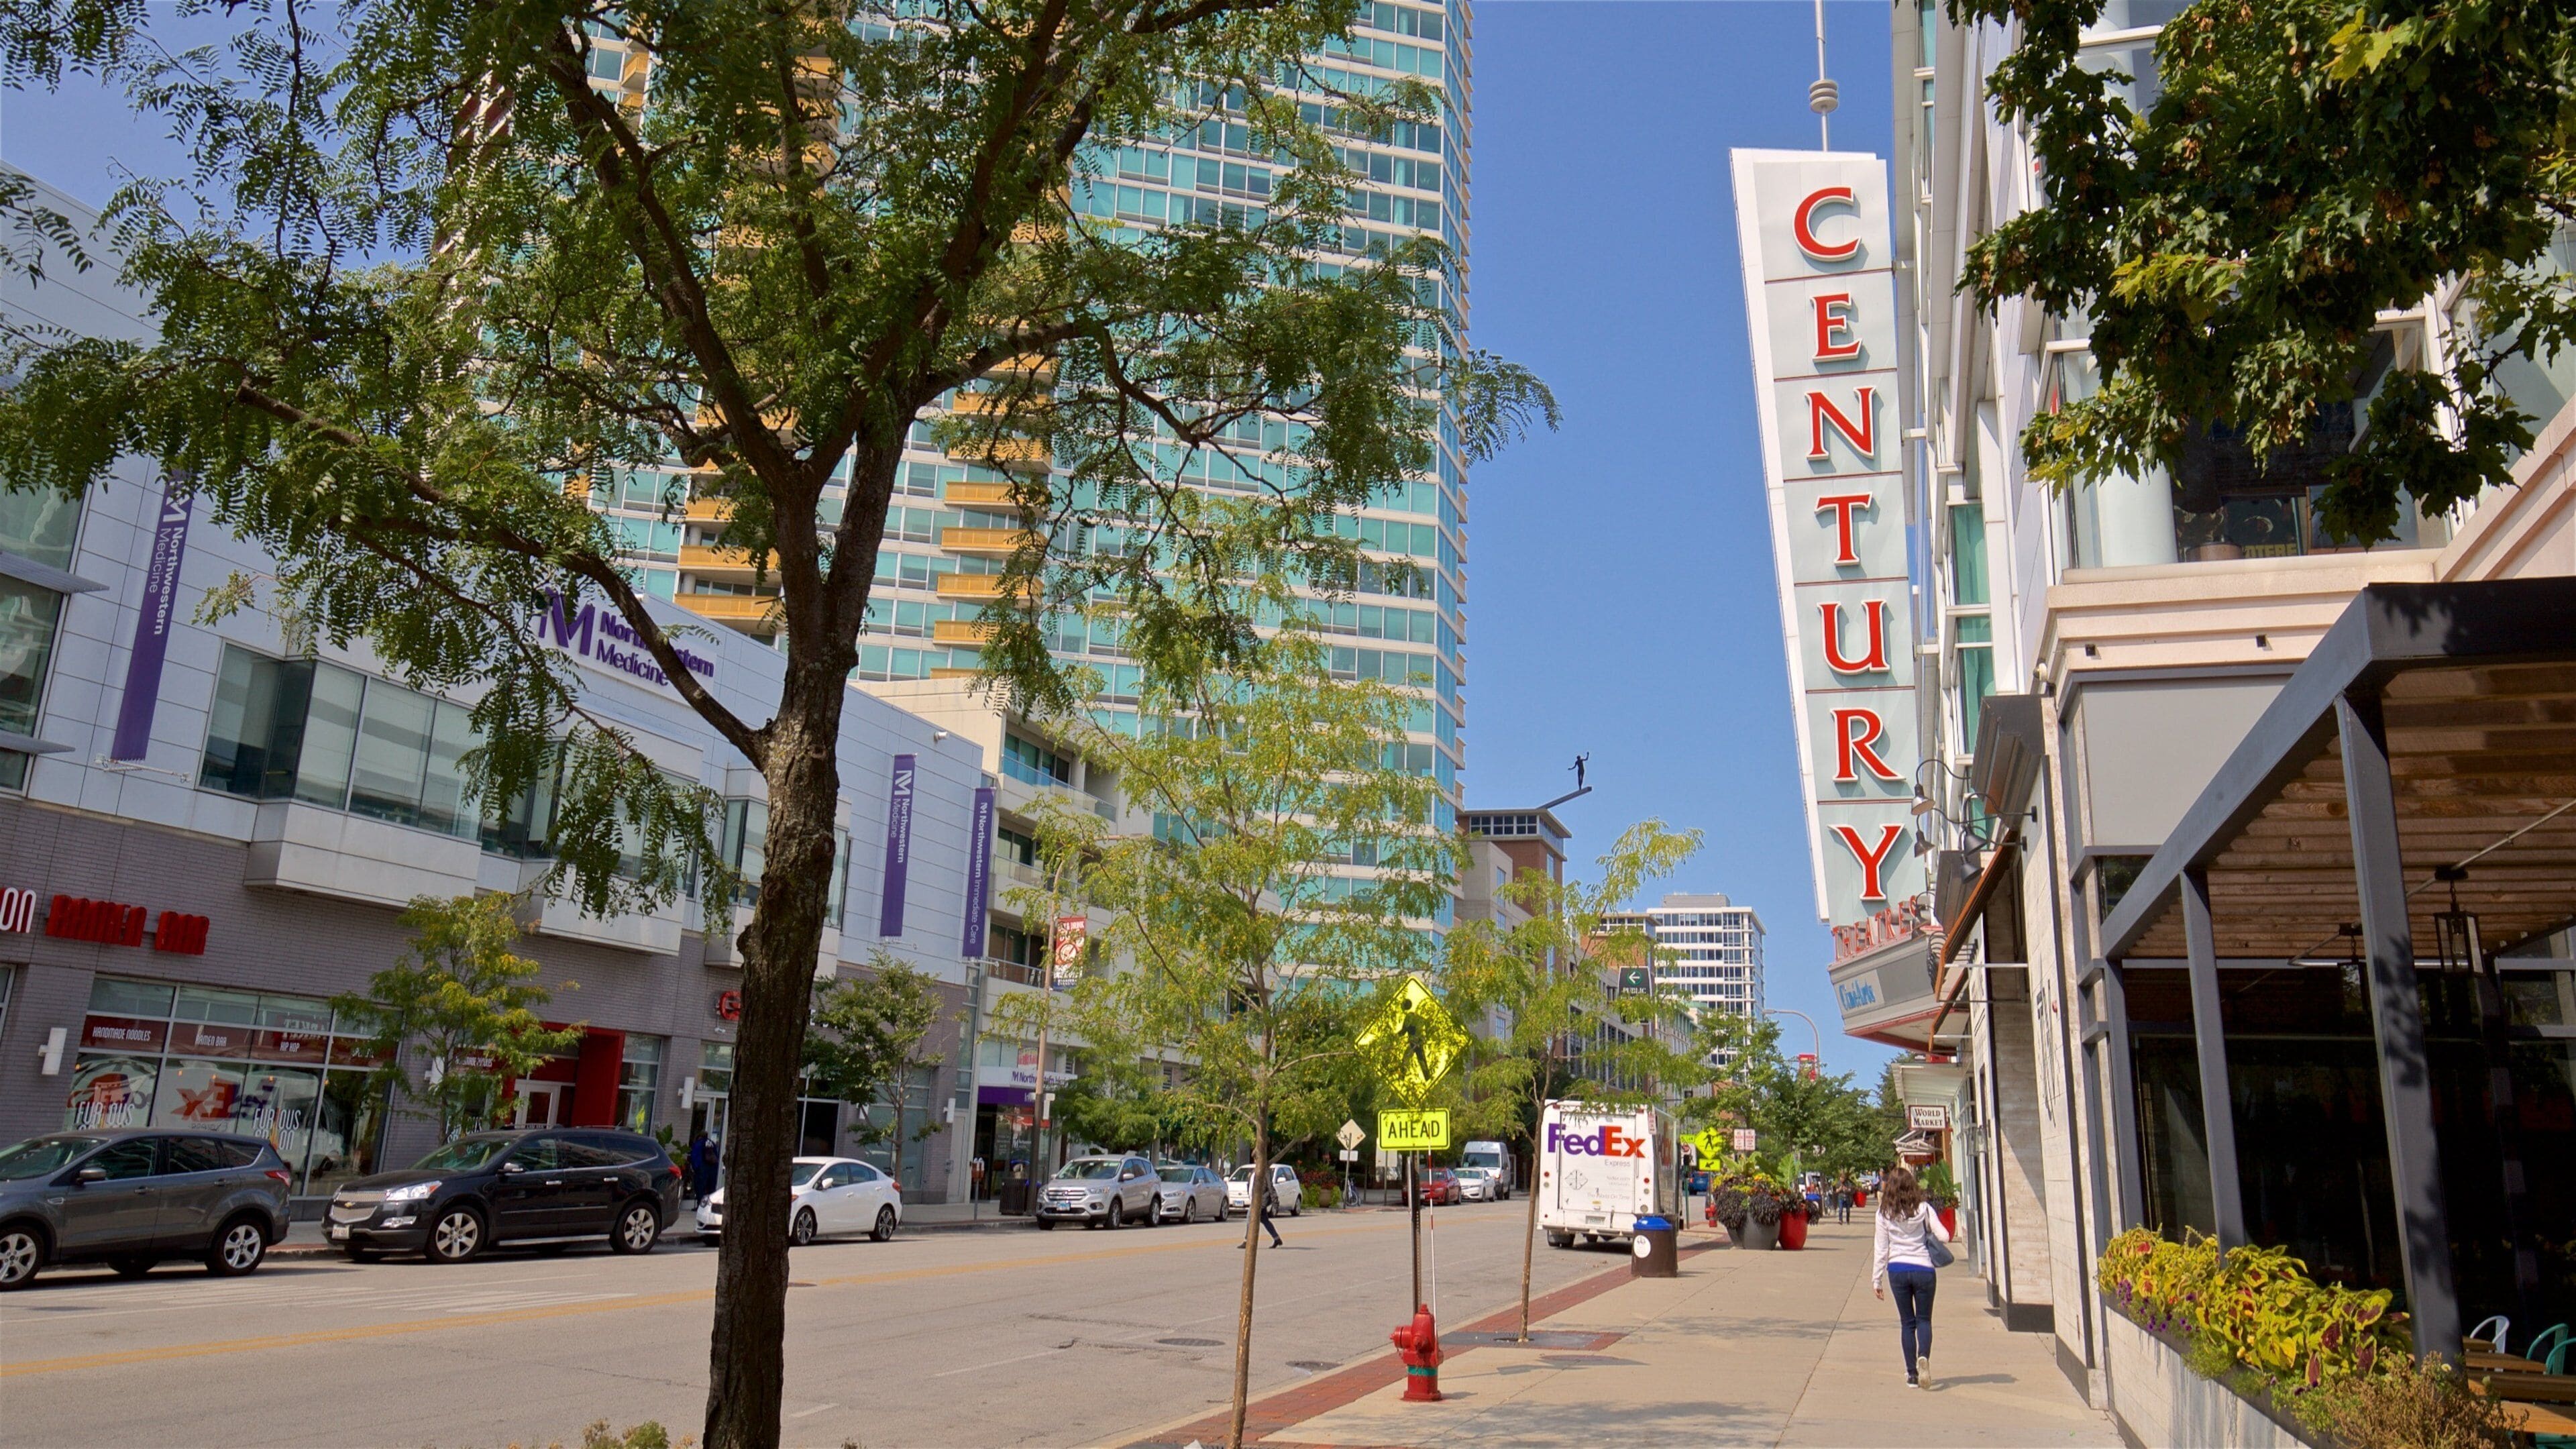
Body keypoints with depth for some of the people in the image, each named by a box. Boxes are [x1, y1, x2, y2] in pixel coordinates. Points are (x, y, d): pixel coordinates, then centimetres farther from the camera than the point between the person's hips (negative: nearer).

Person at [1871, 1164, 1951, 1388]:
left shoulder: (1884, 1214, -4)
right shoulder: (1923, 1209, -5)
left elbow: (1881, 1249, -2)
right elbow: (1944, 1236, -10)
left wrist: (1877, 1279, 5)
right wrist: (1927, 1235, 12)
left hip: (1897, 1271, 1)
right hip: (1923, 1269, -1)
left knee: (1907, 1322, 11)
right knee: (1924, 1319, 11)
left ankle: (1912, 1374, 11)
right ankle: (1923, 1356, -17)